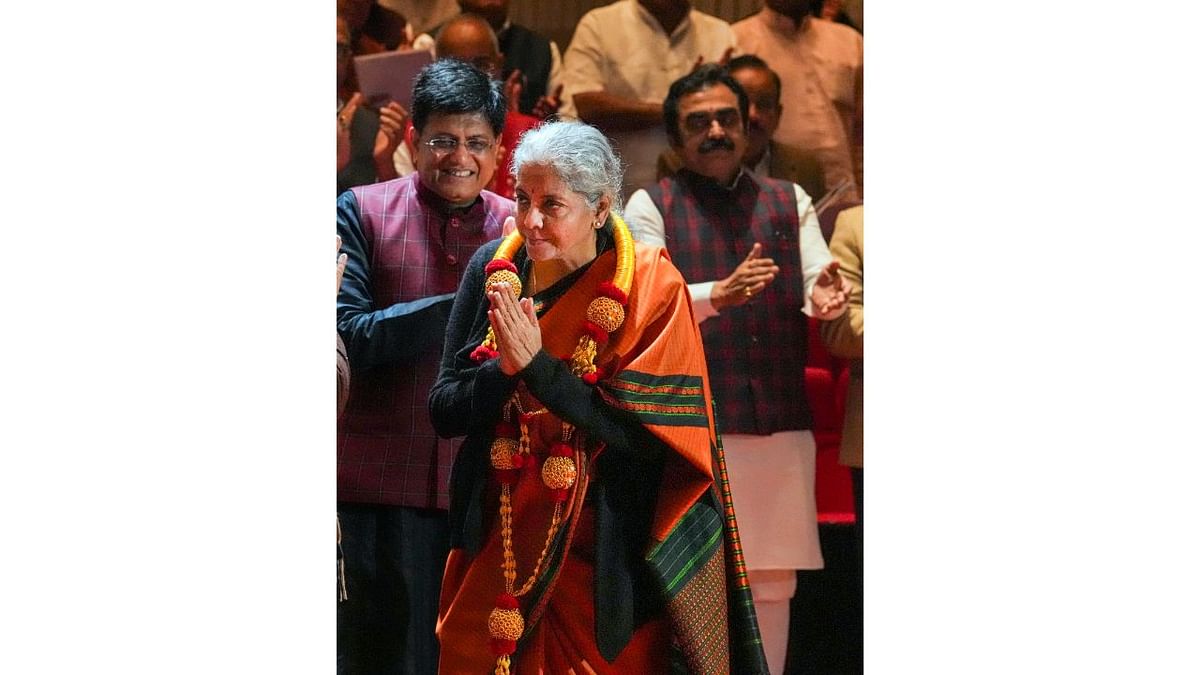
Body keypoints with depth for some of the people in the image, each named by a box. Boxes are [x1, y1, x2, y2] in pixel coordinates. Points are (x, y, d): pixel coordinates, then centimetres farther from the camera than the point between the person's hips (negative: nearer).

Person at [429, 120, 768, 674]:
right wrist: (505, 369, -23)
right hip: (496, 550, 3)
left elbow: (647, 434, -19)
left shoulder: (649, 285, -12)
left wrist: (538, 365, -26)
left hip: (606, 562, -3)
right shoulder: (494, 270, -1)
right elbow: (444, 411, -2)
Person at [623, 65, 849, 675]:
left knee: (773, 582, 6)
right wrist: (719, 294, -27)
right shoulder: (650, 207, 5)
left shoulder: (789, 202, 16)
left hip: (782, 424, 3)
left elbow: (819, 287, 4)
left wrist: (822, 297, -21)